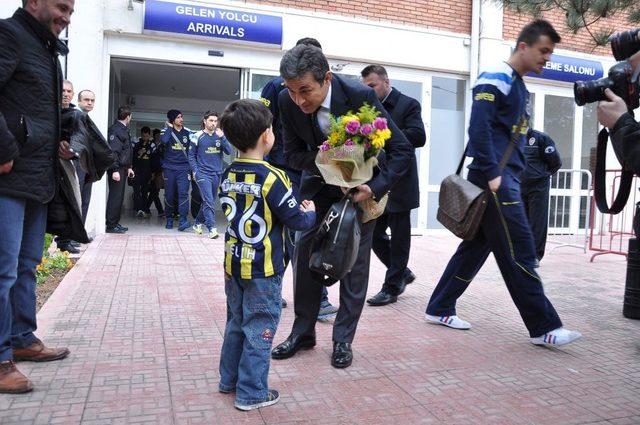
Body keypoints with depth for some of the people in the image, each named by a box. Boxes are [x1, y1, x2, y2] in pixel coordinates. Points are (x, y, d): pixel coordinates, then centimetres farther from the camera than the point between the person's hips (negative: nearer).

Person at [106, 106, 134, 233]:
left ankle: (115, 223, 20)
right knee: (115, 197, -6)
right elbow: (113, 151, -20)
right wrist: (115, 170, -24)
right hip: (116, 169, -10)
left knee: (119, 197, 12)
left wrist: (129, 167, 21)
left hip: (122, 169, 10)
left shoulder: (124, 129, 18)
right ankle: (111, 225, -1)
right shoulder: (115, 129, -13)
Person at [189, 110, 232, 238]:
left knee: (209, 201, 14)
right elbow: (191, 155, 4)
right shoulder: (198, 136, -2)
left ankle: (198, 223, 31)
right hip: (203, 174, -4)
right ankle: (212, 228, -15)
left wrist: (222, 137, -14)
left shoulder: (220, 135, 7)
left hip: (217, 174, 4)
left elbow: (229, 152, -3)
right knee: (209, 201, -15)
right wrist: (195, 171, -5)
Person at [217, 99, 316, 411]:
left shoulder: (228, 175, 3)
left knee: (236, 323, 20)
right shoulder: (271, 178, -18)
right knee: (259, 330, 5)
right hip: (263, 269, -7)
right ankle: (251, 393, 14)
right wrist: (311, 213, 7)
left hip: (234, 264, 7)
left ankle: (229, 380, 33)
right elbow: (297, 221, -15)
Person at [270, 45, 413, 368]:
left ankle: (343, 339, 12)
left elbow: (402, 149, -23)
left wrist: (376, 188, -33)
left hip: (360, 184, -3)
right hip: (319, 183, 3)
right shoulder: (288, 101, -20)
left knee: (355, 260, -2)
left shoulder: (360, 95, -30)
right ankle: (303, 331, 16)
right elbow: (292, 153, -9)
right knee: (305, 251, 1)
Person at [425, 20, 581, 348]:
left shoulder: (518, 85, 21)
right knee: (519, 253, -4)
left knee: (477, 246, 11)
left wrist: (509, 176, 15)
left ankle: (440, 309, 20)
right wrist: (492, 175, -22)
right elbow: (479, 128, -20)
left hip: (506, 177, 10)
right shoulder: (496, 79, -9)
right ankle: (543, 327, 5)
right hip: (495, 179, -10)